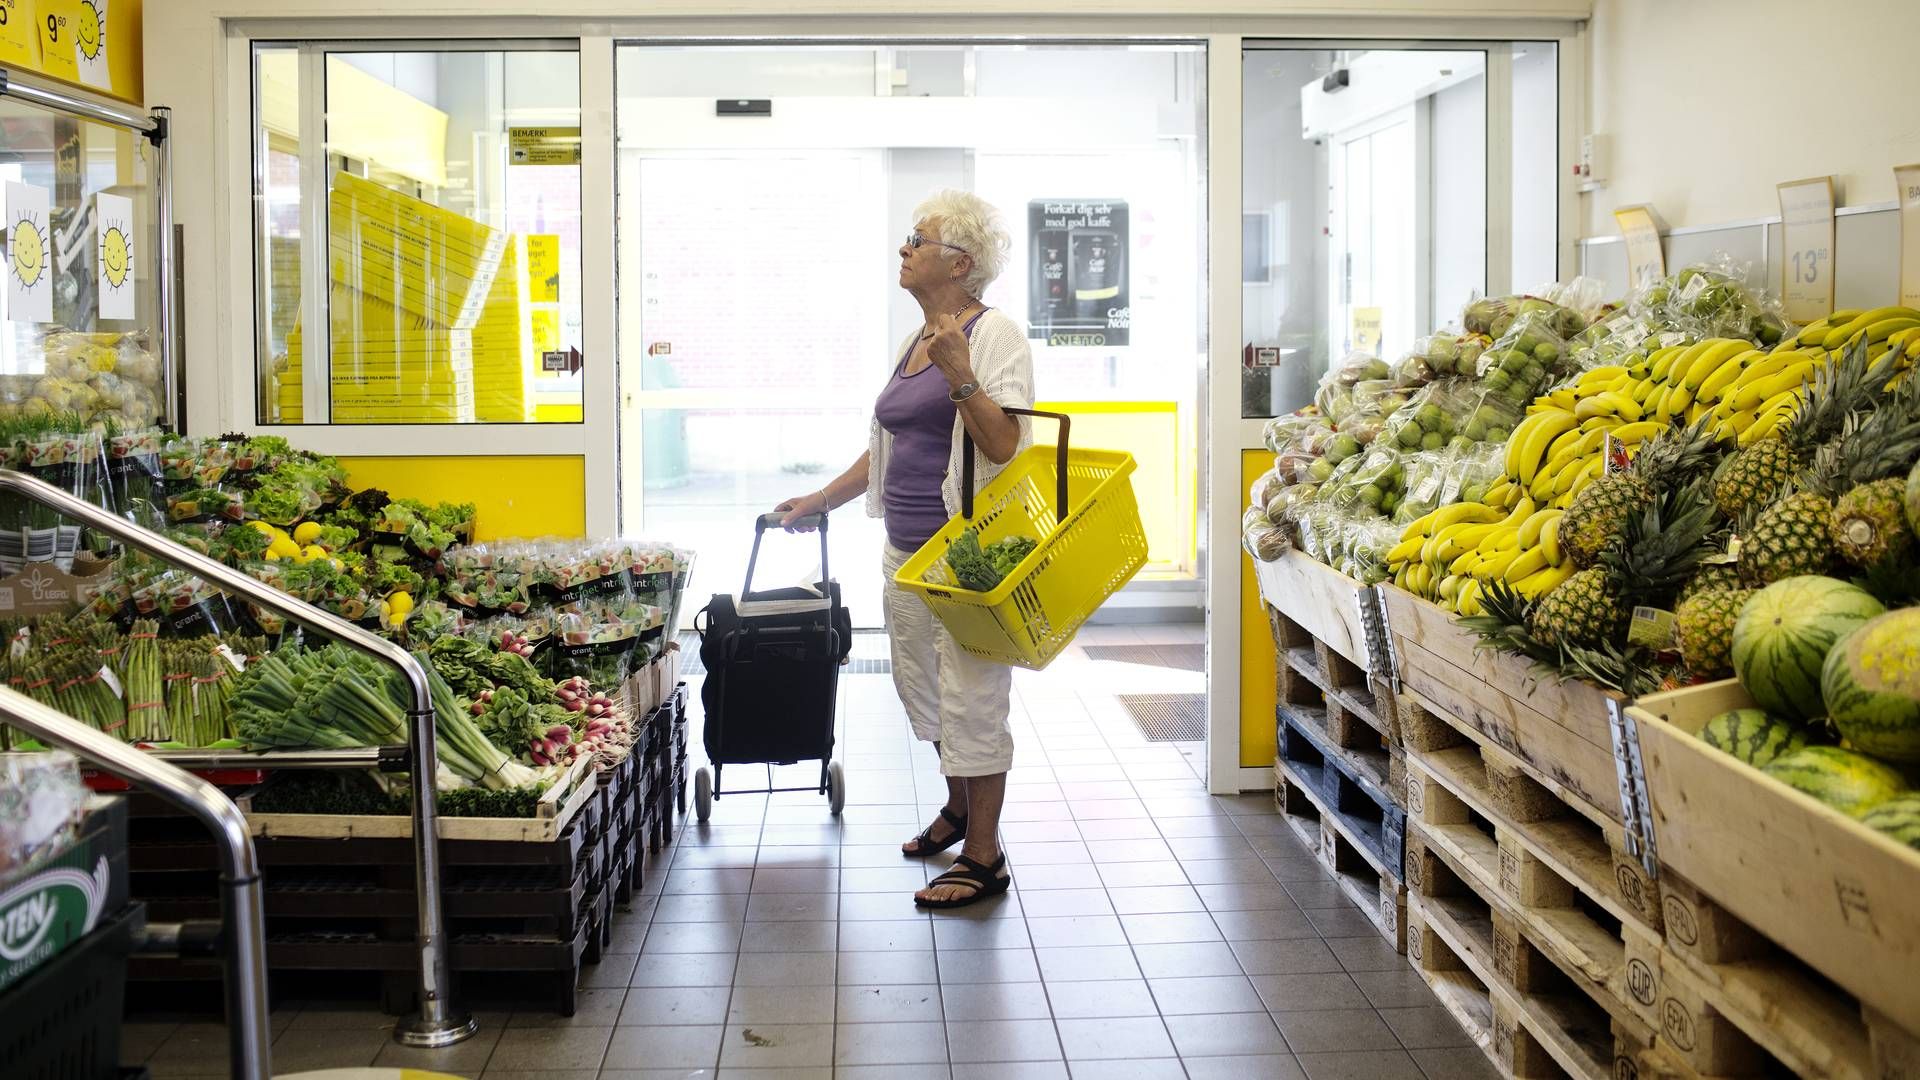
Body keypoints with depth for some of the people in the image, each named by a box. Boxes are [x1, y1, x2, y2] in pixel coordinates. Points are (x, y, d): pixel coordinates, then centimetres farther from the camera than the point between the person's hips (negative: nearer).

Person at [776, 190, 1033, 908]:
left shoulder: (995, 335, -9)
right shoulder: (912, 344, 17)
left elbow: (1003, 445, -19)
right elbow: (886, 448, 26)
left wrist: (960, 379, -29)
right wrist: (820, 500, 28)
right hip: (907, 550, 9)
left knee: (971, 697, -4)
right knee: (926, 686, 18)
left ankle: (984, 857, 4)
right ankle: (958, 808, 37)